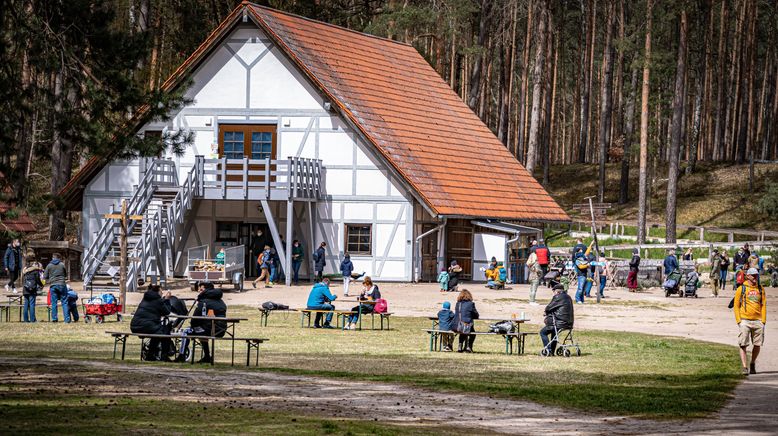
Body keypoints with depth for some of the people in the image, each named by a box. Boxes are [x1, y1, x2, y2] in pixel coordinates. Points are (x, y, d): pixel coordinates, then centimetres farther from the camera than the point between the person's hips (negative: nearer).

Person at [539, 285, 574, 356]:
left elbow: (548, 308, -8)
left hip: (560, 323, -9)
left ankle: (548, 351, -2)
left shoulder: (557, 297, -12)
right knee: (553, 332, 33)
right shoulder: (568, 298, 14)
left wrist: (546, 312, 15)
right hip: (569, 323, 9)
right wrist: (548, 312, 18)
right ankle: (552, 351, 33)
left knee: (543, 332, 6)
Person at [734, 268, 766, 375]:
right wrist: (738, 320, -5)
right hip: (745, 321, -3)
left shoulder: (760, 289, 12)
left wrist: (763, 320, 2)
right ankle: (745, 367, -3)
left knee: (757, 345, 5)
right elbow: (736, 306, 4)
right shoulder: (741, 289, 3)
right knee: (743, 345, -6)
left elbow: (763, 305, 11)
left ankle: (753, 364, 26)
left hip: (758, 321, 3)